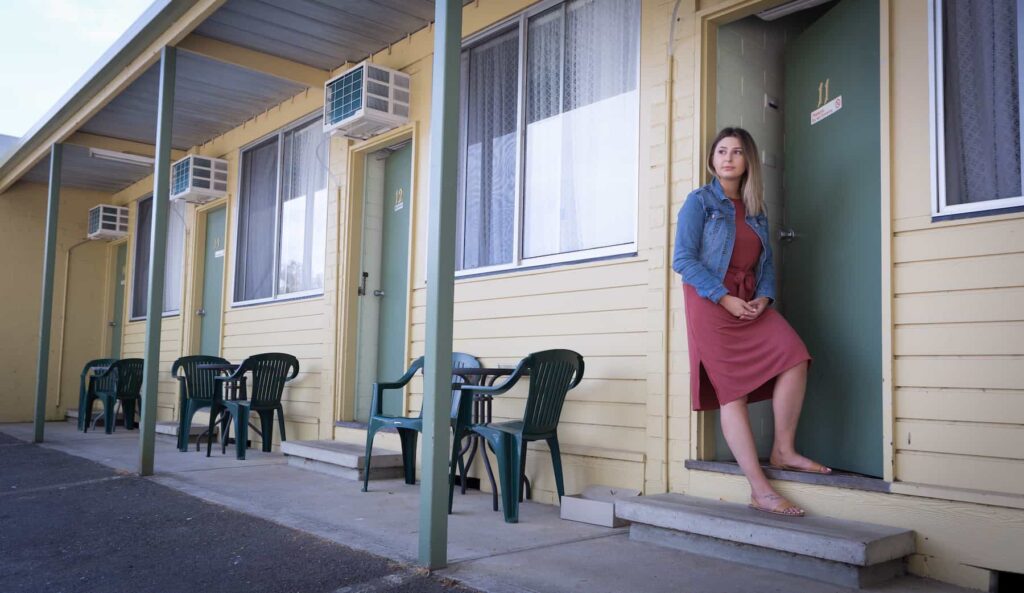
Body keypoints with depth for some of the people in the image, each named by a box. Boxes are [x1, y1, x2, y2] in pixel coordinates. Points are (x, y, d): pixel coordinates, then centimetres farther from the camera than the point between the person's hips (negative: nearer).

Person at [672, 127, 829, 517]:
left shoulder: (756, 209, 16)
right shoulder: (699, 201, -1)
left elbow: (766, 260, 16)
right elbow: (683, 259, -10)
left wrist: (764, 296, -5)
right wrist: (725, 298, -16)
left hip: (750, 303, 6)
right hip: (710, 305, -5)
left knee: (794, 356, -18)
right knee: (732, 391, -8)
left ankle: (783, 451, -3)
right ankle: (760, 490, -8)